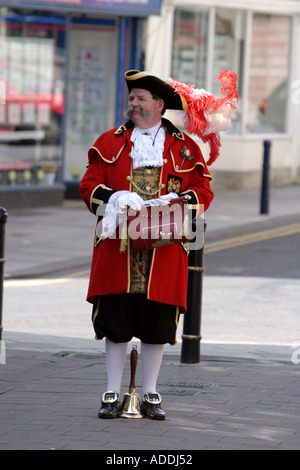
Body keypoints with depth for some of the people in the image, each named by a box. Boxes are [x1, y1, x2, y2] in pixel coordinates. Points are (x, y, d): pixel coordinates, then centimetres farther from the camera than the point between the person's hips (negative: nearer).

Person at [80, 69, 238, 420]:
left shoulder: (185, 148, 8)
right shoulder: (110, 142, 10)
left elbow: (203, 191, 6)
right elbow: (89, 185, 7)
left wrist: (175, 202, -13)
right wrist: (114, 199, -13)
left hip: (164, 247, 0)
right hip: (117, 244, 0)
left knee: (157, 325, 1)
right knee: (115, 323, 0)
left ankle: (150, 396, 11)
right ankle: (112, 396, 8)